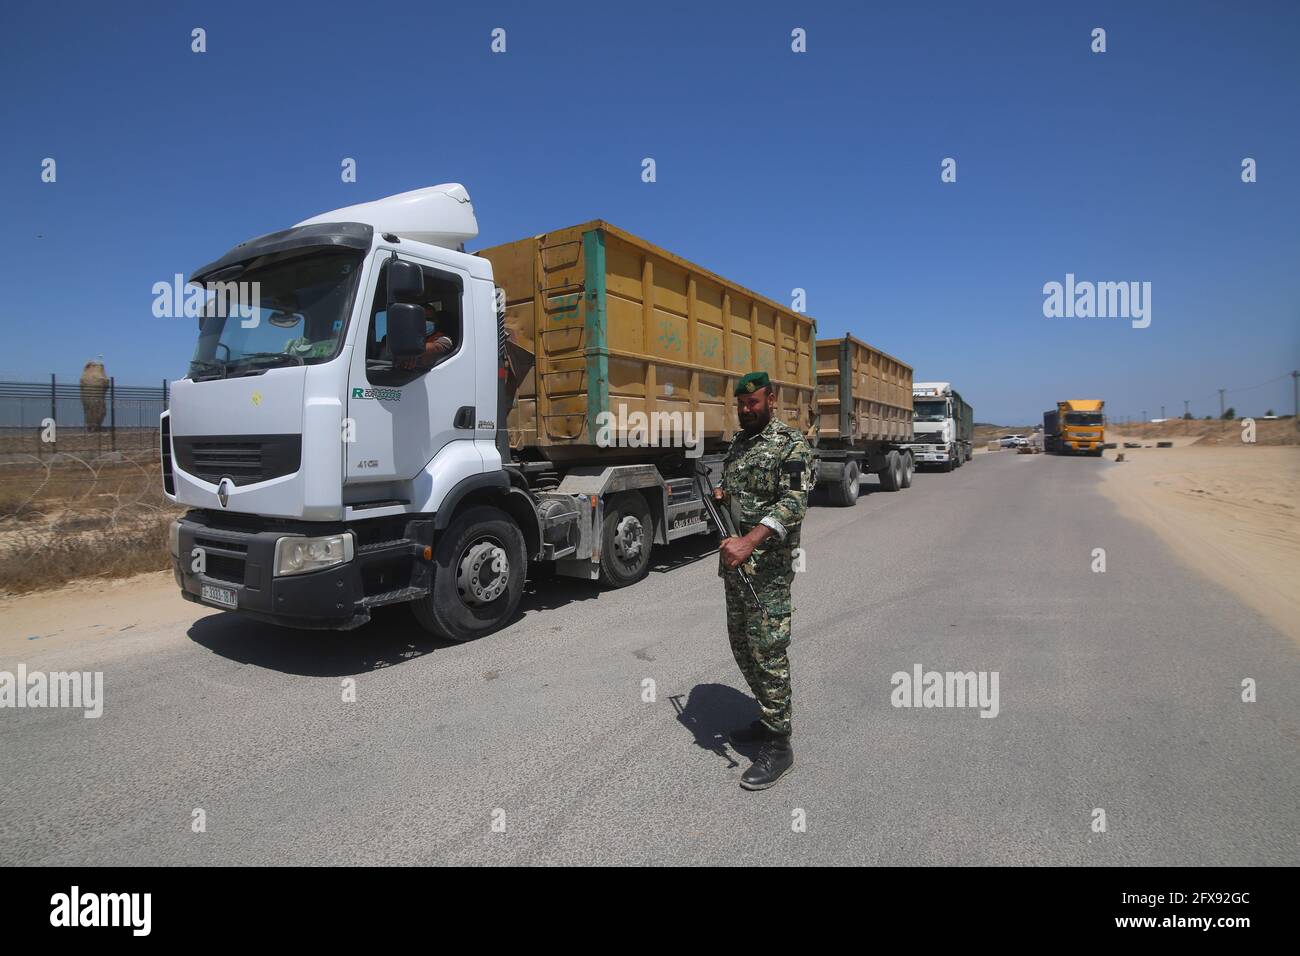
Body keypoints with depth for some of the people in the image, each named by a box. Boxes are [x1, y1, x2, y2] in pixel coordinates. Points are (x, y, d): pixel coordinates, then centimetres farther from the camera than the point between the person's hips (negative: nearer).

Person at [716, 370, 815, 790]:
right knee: (741, 644, 16)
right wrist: (722, 494, 4)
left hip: (768, 564, -9)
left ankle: (778, 744, 7)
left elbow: (792, 504, -23)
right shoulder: (738, 442, 15)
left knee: (767, 649, -5)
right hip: (735, 559, 9)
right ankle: (768, 717, 33)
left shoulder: (791, 444, -11)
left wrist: (749, 542, -35)